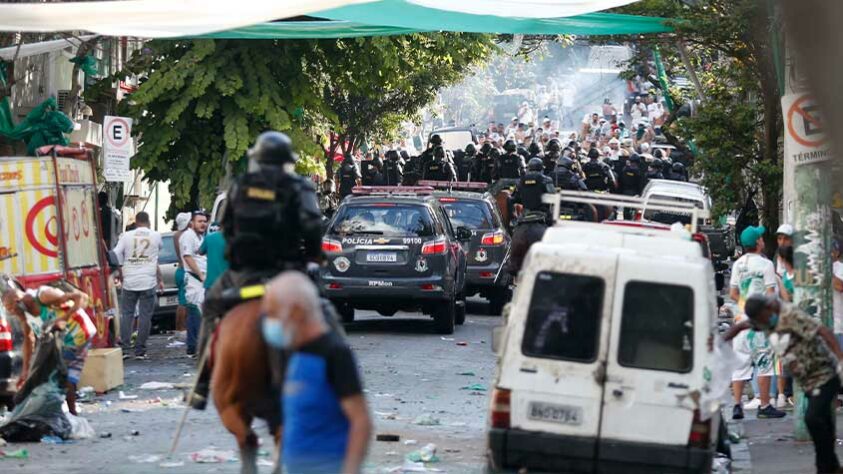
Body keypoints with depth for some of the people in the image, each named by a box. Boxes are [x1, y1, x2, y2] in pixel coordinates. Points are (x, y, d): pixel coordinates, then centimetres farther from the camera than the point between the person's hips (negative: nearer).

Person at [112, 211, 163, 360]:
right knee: (145, 316, 2)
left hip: (129, 281, 1)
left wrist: (121, 275, 11)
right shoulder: (155, 236, 3)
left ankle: (124, 349, 2)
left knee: (126, 314, 8)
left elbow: (115, 257, 0)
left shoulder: (126, 236, 2)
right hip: (148, 282, -1)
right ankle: (140, 351, -1)